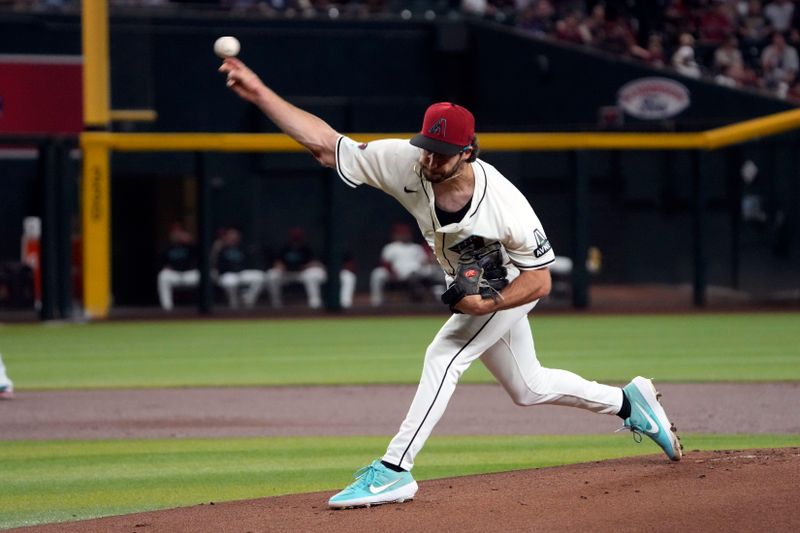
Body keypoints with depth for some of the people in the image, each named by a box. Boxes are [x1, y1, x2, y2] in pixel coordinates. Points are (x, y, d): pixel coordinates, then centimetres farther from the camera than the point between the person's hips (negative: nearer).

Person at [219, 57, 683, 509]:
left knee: (444, 356, -23)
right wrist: (260, 93, -37)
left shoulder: (506, 206, -37)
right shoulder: (406, 164, -28)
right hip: (471, 289, 6)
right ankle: (629, 401, 39)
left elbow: (540, 281, -25)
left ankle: (395, 469, -19)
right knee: (528, 388, 19)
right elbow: (324, 143, -28)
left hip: (510, 288, -6)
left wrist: (490, 304, -40)